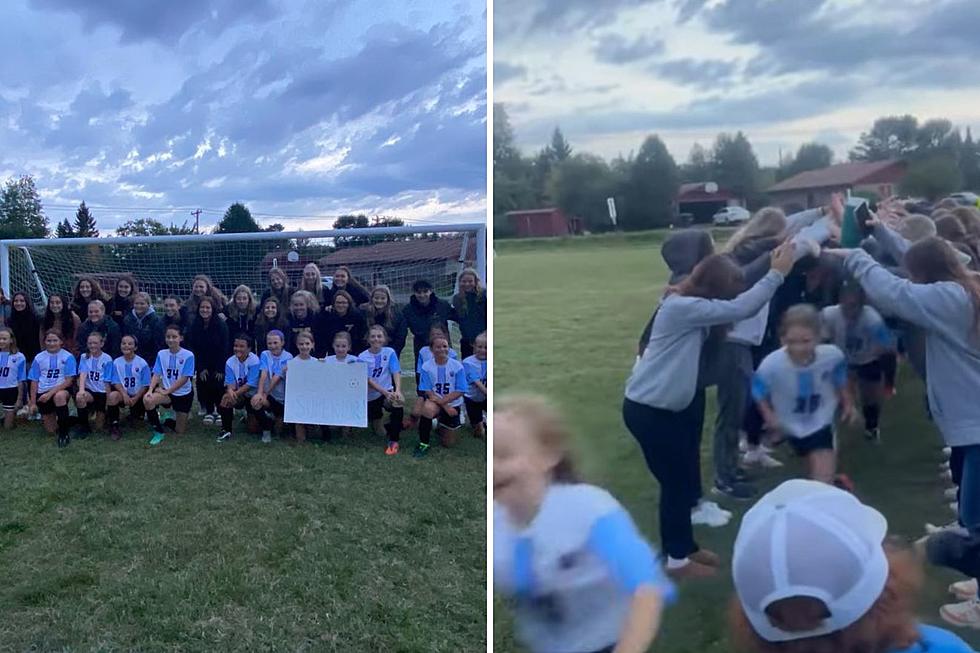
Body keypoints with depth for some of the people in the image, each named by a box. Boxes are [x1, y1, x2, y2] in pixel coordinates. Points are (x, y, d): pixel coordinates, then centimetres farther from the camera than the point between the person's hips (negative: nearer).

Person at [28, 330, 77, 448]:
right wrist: (32, 403, 2)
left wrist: (51, 393, -20)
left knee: (59, 396, -42)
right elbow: (34, 382, 8)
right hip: (43, 393, 3)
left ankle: (64, 433, -28)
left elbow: (69, 381, -10)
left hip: (61, 390, -3)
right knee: (50, 430, 0)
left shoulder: (68, 357, -5)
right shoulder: (39, 358, 6)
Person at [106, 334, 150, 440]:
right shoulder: (116, 362, -4)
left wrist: (135, 398, -17)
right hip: (123, 393, 0)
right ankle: (114, 426, -18)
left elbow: (145, 385, -7)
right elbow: (116, 383, -6)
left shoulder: (142, 363, -9)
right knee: (112, 396, -32)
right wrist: (124, 394, -24)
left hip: (138, 396, 0)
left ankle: (135, 412, 34)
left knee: (137, 419, -6)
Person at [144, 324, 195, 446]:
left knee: (179, 432, 3)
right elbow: (156, 374, -5)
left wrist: (167, 391, -19)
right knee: (147, 399, -33)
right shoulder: (161, 354, -2)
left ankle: (168, 419, 39)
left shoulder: (188, 355, -13)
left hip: (184, 394, -2)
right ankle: (158, 432, -13)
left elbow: (184, 379, -17)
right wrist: (150, 389, -22)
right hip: (166, 392, 2)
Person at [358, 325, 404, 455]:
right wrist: (385, 392, -29)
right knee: (381, 432, 3)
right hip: (371, 396, 0)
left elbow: (396, 373, -14)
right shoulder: (363, 357, -9)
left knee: (399, 401, -36)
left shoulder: (389, 352, -5)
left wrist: (397, 390, -33)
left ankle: (393, 441, -22)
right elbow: (368, 380, -16)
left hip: (388, 391, 0)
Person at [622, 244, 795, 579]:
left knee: (684, 479, 16)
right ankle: (678, 559, 18)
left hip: (669, 406, 9)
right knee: (676, 481, 2)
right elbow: (740, 309, -25)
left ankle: (685, 546, 33)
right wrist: (778, 273, -20)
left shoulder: (694, 308, 8)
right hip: (647, 409, -9)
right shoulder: (680, 307, -23)